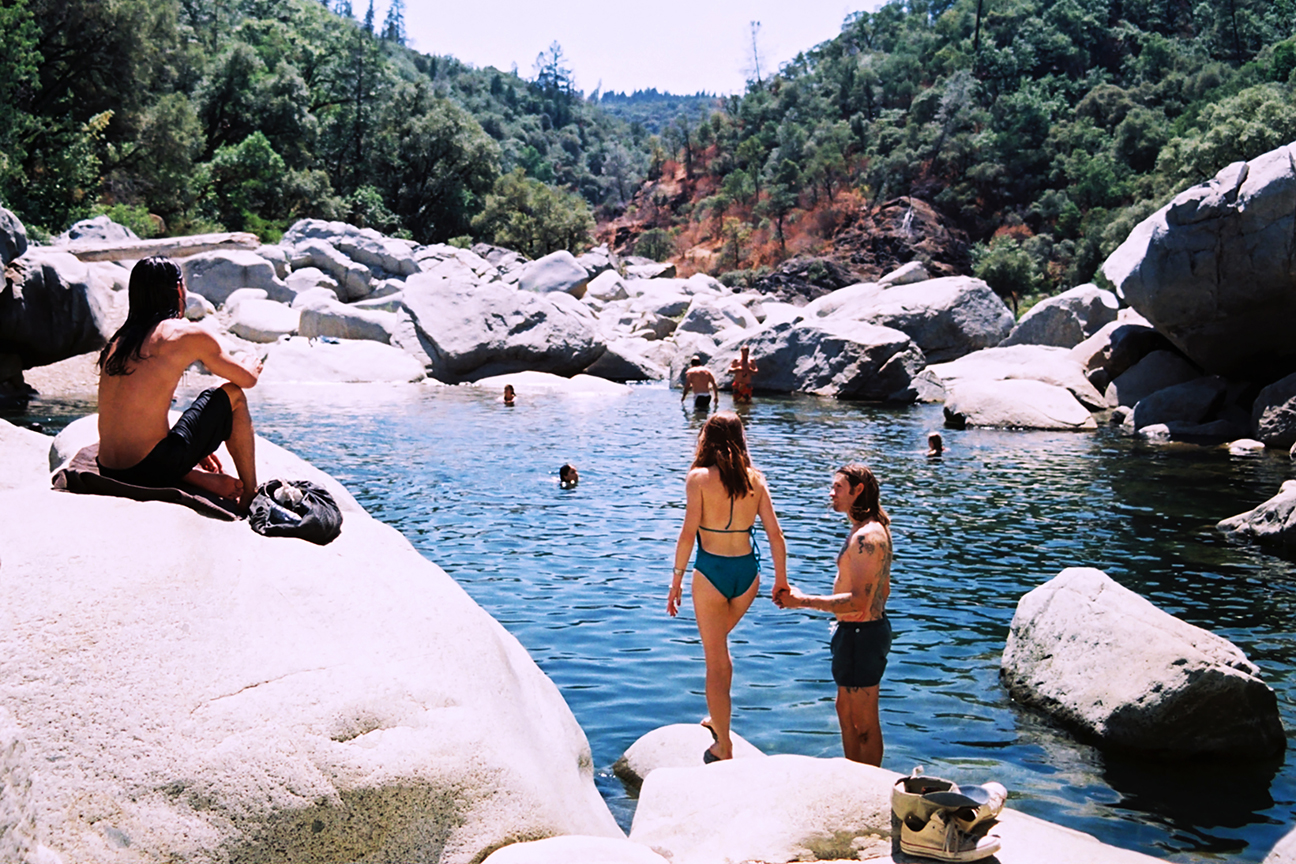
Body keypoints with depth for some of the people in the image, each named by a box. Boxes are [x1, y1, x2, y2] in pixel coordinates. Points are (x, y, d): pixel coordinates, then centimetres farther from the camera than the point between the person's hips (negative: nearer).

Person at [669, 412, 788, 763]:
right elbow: (775, 534, 3)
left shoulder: (699, 477, -9)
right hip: (747, 571, 5)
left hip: (711, 572, -4)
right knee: (719, 646, 28)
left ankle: (723, 746, 12)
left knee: (715, 659, 6)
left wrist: (676, 579, -5)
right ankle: (718, 719, 39)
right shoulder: (755, 479, 1)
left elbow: (689, 532, -13)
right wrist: (781, 579, 13)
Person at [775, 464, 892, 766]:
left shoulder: (866, 537, -23)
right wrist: (844, 620, 25)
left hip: (860, 635, -11)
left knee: (864, 722, 2)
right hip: (871, 627, 11)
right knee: (846, 710, 22)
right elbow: (882, 590, 18)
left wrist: (803, 601, -23)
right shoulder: (872, 530, 11)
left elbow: (857, 601, -28)